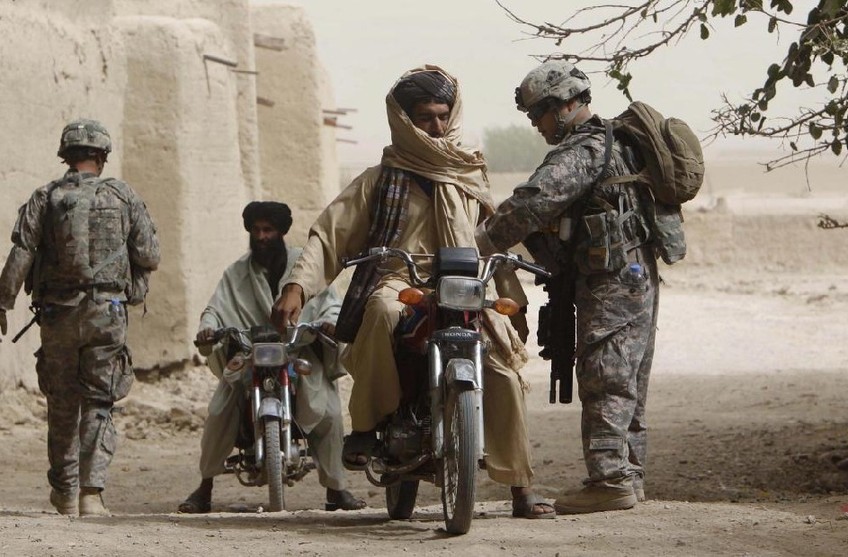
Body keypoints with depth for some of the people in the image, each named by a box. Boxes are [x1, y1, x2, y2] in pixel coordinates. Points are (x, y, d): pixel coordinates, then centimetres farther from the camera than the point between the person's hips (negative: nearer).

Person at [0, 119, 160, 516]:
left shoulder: (45, 198, 1)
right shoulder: (123, 197, 2)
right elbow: (149, 256, 1)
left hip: (58, 314, 1)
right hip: (107, 312, -1)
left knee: (62, 405, 12)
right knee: (98, 405, 1)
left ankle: (65, 491, 20)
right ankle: (91, 491, -12)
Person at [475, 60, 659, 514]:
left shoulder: (583, 151, -14)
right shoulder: (613, 144, 20)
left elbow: (535, 201, -26)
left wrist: (484, 241, -19)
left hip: (611, 281, -11)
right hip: (638, 274, 11)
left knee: (604, 379, -12)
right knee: (627, 382, 13)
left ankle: (610, 480, -16)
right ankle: (628, 473, 18)